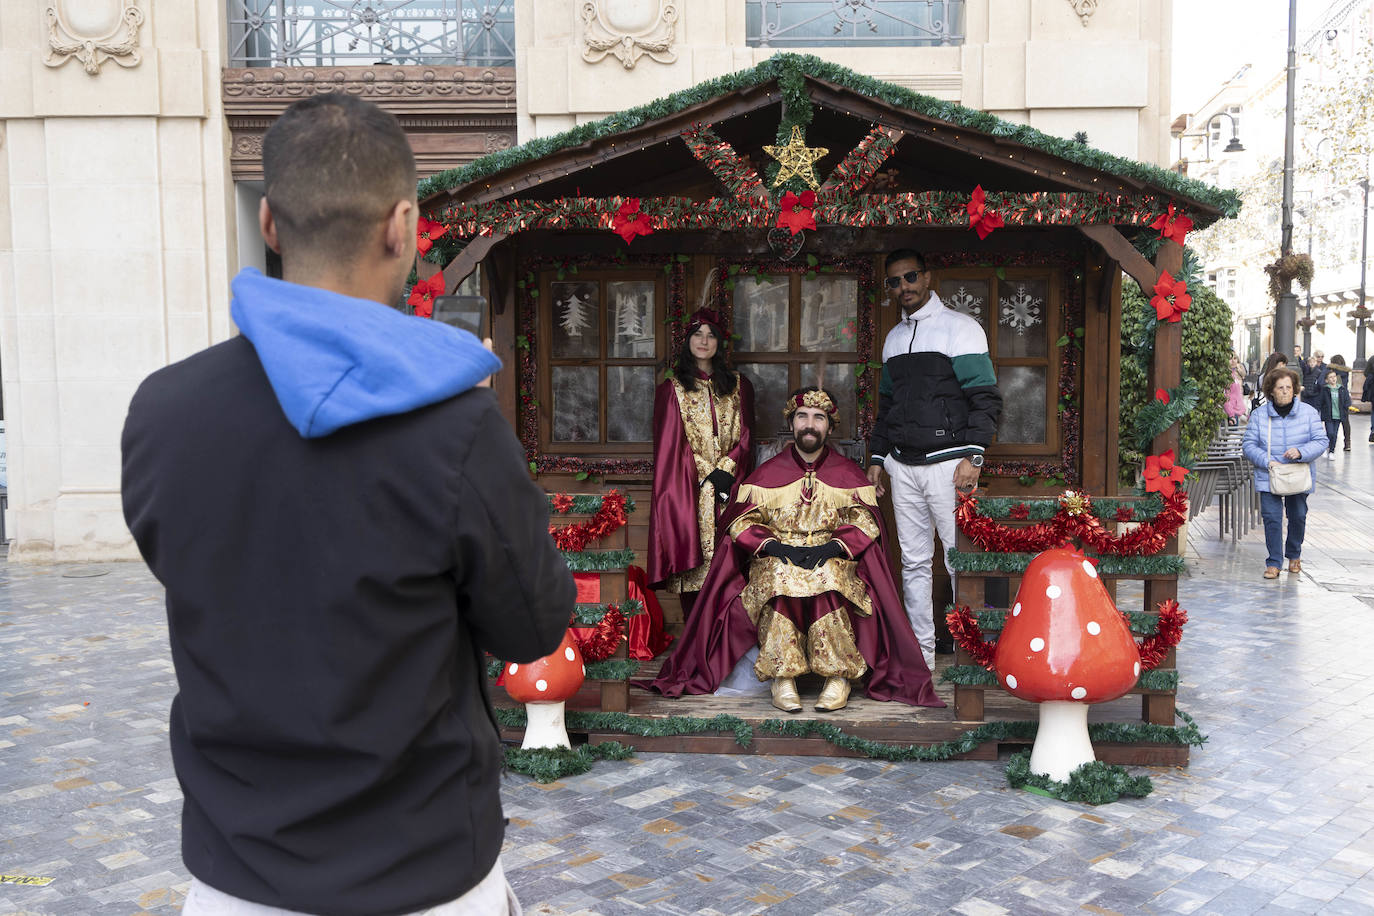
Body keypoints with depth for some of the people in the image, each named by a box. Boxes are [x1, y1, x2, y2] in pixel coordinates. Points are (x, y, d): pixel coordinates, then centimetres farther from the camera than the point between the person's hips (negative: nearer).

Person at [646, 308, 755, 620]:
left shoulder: (738, 386, 13)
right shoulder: (672, 388, 7)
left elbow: (745, 436, 6)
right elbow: (672, 443, 0)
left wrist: (726, 469, -9)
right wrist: (709, 474, -9)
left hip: (730, 485, 2)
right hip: (689, 488, -2)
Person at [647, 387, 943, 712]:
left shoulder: (848, 474, 12)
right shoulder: (768, 473, 11)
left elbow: (865, 522, 1)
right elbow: (741, 522, 2)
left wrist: (832, 547, -17)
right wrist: (775, 546, -17)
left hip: (833, 559, 0)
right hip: (776, 558, 0)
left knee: (828, 576, -36)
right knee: (779, 574, -35)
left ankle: (838, 675, -30)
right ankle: (782, 678, -33)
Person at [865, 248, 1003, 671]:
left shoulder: (959, 328, -3)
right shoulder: (894, 338, 17)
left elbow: (986, 398, -8)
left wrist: (972, 457, -16)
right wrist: (877, 457, 17)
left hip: (947, 462, -6)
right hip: (903, 466, 6)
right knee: (914, 563, 8)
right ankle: (921, 653, 15)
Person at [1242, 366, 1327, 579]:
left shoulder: (1308, 412, 0)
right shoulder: (1259, 415, -1)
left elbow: (1321, 441, -2)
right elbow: (1248, 444, -1)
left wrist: (1301, 452, -21)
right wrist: (1267, 461, -17)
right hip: (1269, 477, -1)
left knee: (1298, 517, 12)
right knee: (1272, 518, -7)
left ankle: (1294, 555, 35)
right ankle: (1274, 562, 2)